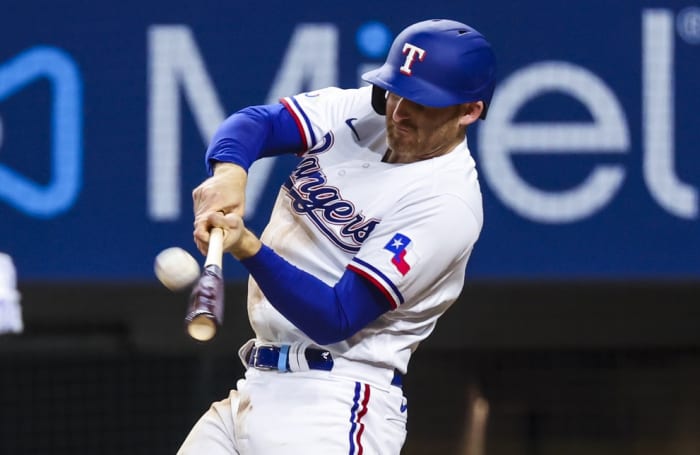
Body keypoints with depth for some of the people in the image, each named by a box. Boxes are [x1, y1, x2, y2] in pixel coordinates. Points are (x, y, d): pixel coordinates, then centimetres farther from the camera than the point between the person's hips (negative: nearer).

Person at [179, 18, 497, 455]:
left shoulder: (449, 204, -16)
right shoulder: (361, 110, 6)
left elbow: (336, 320, -20)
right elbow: (258, 122, -5)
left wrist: (247, 247, -31)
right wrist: (229, 173, -27)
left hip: (335, 406, -8)